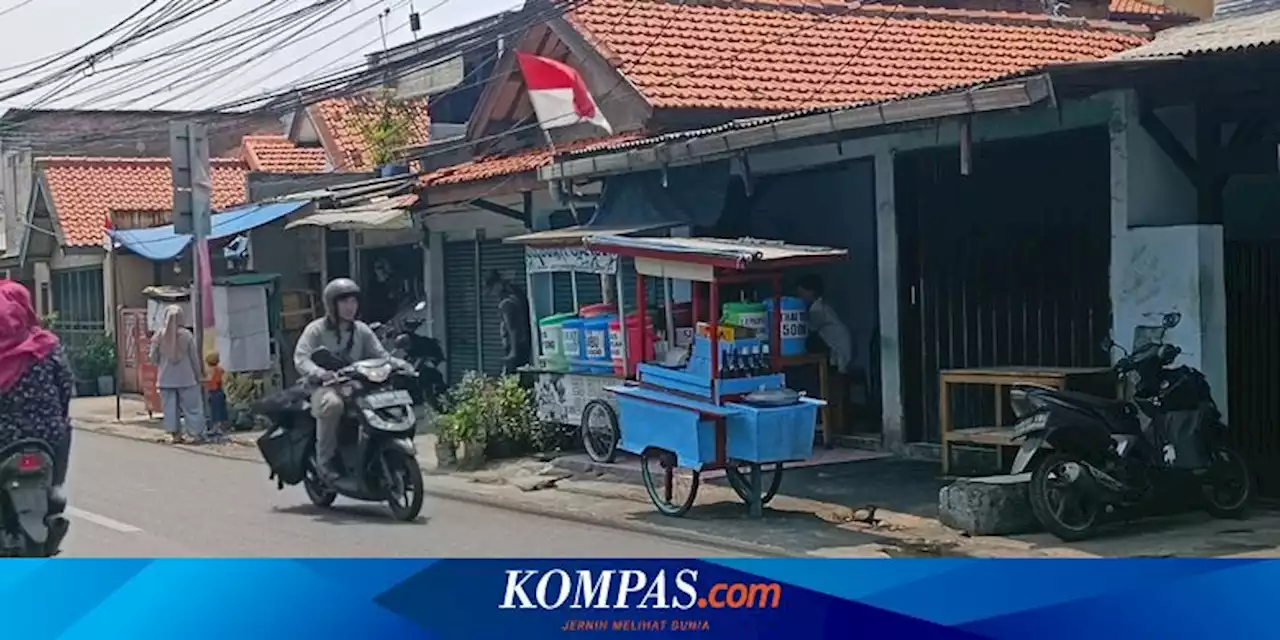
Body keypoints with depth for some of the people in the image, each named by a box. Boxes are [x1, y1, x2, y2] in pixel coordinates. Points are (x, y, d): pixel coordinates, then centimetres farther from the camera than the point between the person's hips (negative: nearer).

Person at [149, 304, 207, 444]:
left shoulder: (159, 336, -6)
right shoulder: (186, 335, -10)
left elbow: (153, 358, 0)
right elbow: (194, 357, -3)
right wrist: (198, 375, 8)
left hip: (166, 378, 2)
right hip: (186, 377, -2)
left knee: (170, 406, 7)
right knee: (191, 405, 6)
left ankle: (174, 434, 8)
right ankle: (195, 432, 7)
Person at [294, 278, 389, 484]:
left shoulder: (362, 330, 15)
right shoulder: (316, 329, 1)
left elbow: (380, 355, 8)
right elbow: (301, 358, -11)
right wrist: (319, 372, -32)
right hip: (325, 386, -4)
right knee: (332, 403, -40)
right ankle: (324, 460, -25)